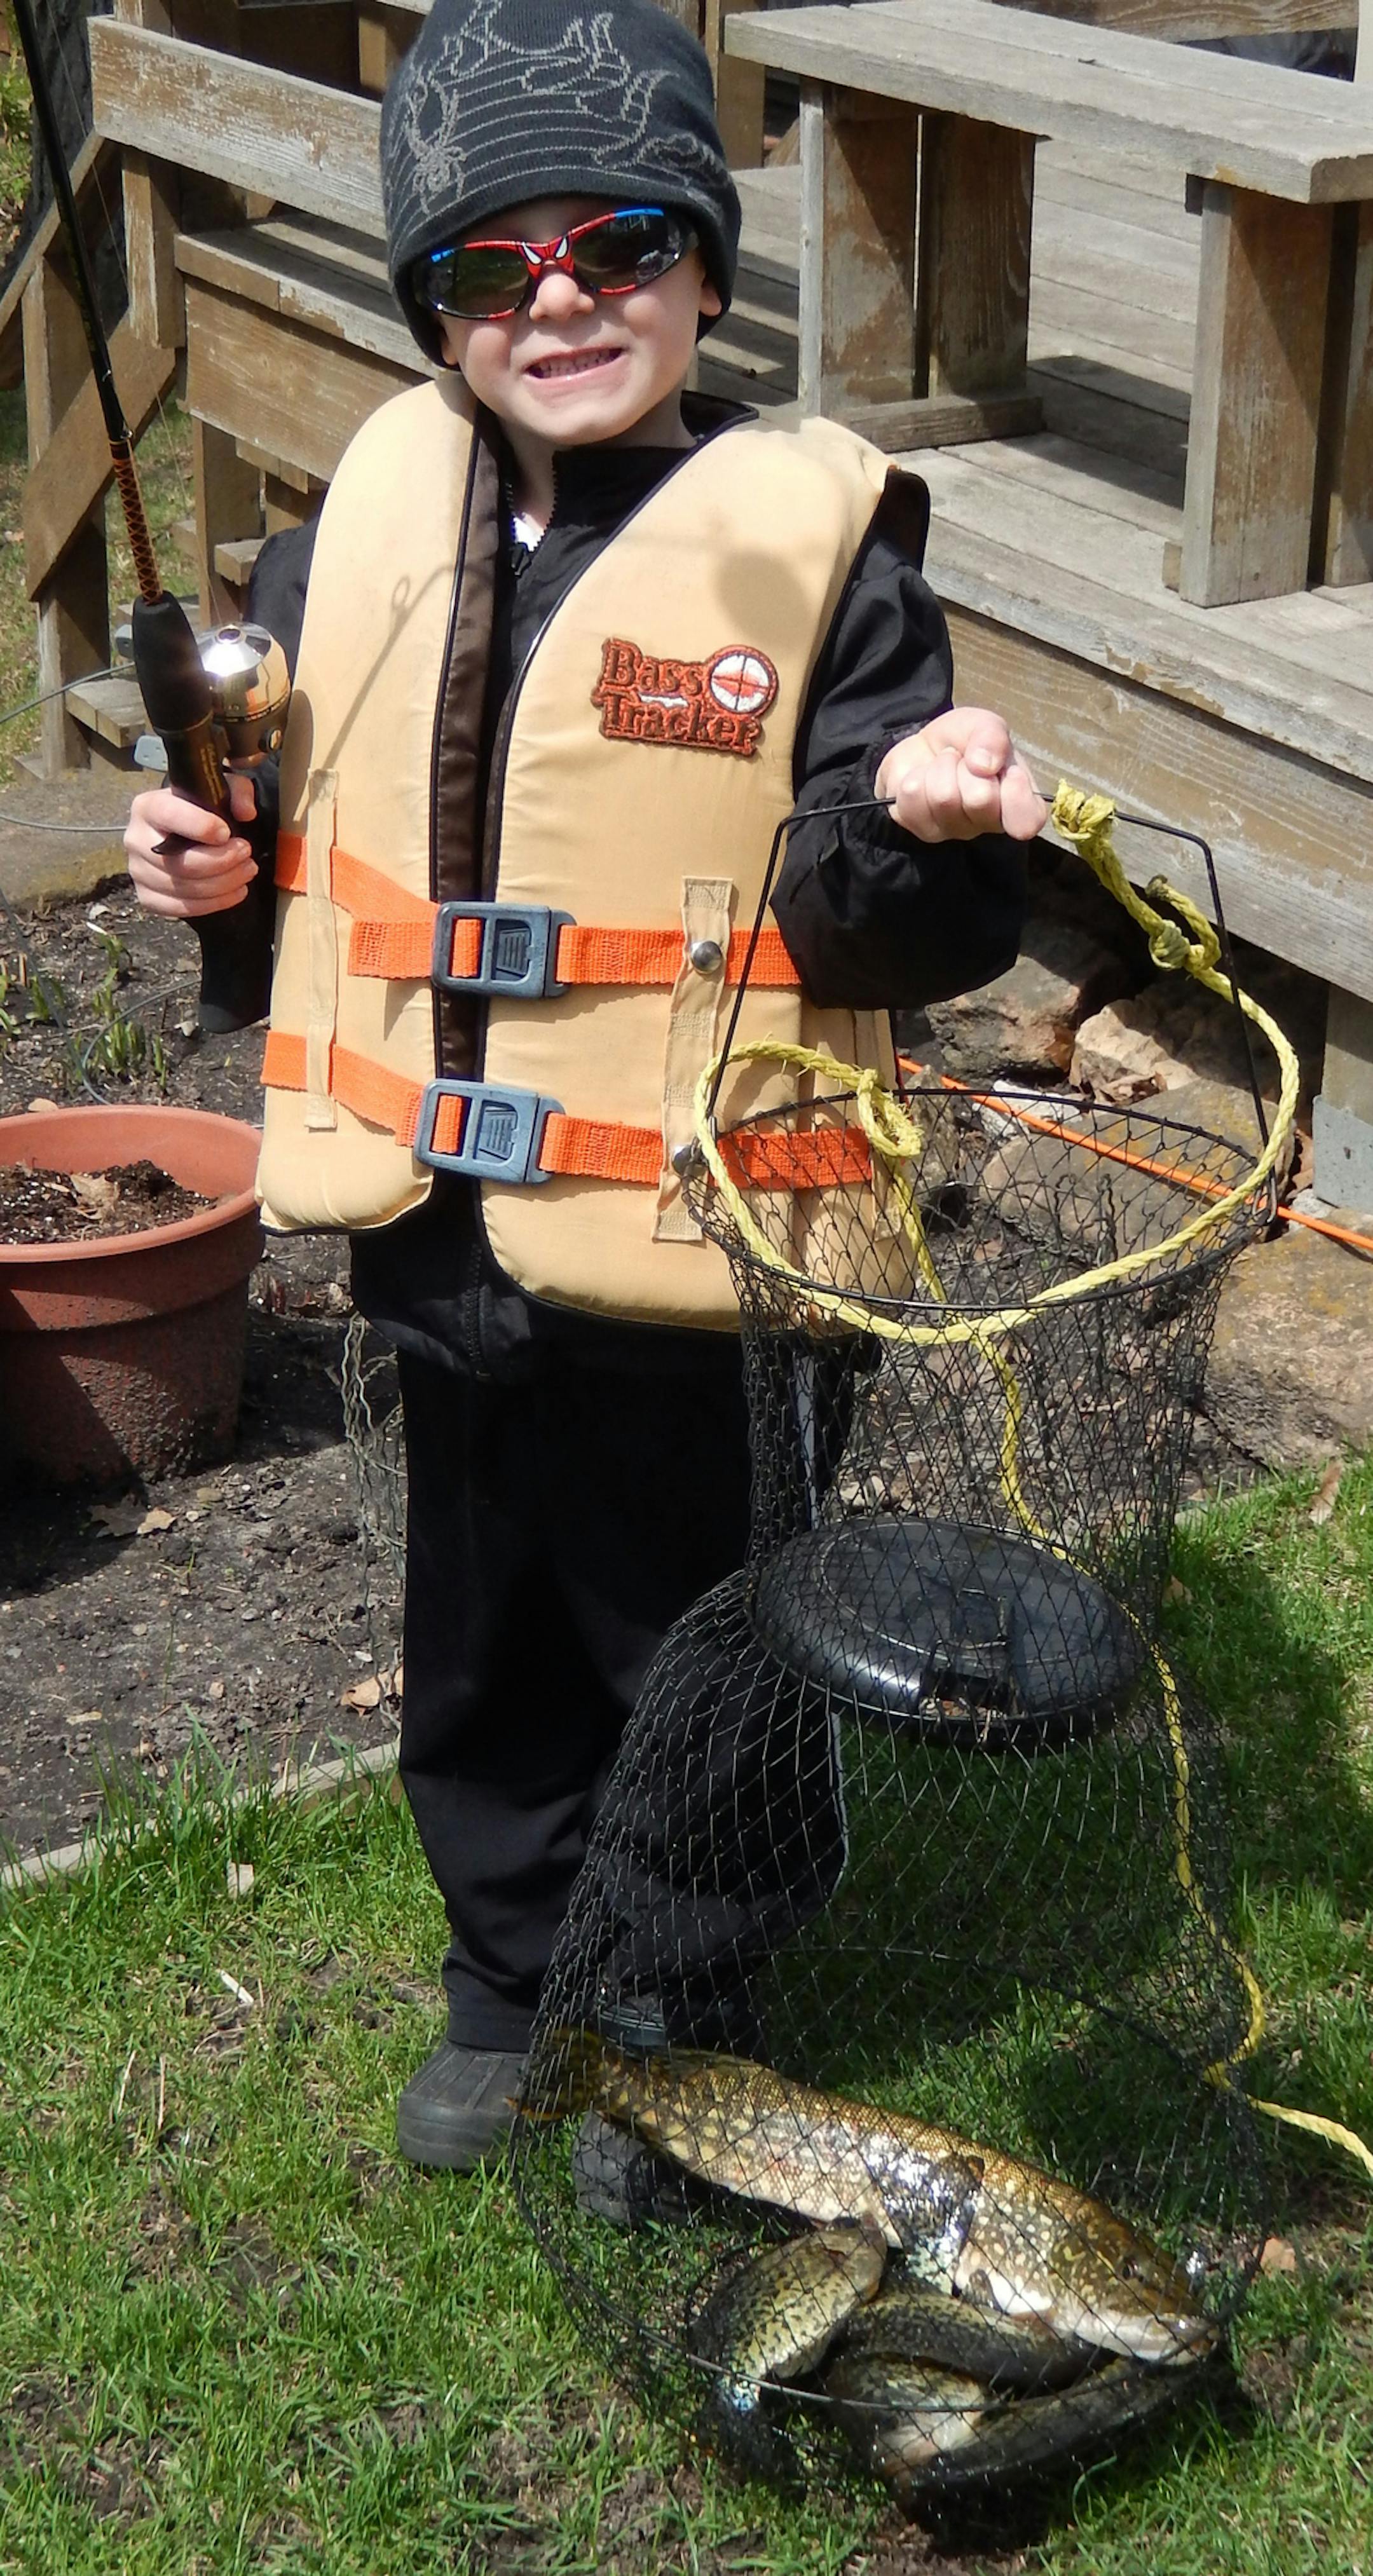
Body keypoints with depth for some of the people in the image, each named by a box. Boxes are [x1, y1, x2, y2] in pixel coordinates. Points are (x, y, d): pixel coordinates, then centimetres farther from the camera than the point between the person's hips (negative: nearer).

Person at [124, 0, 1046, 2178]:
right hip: (439, 1240, 5)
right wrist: (212, 848, -5)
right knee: (476, 1651, 23)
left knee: (685, 1665, 15)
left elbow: (910, 940, -13)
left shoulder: (810, 547, -14)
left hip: (689, 1264, -4)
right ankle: (509, 1986, 47)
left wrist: (924, 828, -35)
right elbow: (286, 767, 17)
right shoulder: (371, 522, -1)